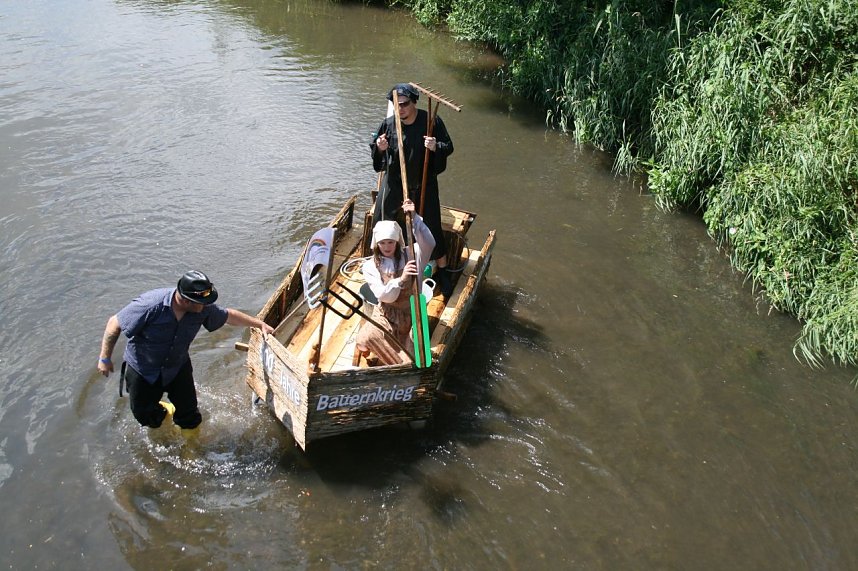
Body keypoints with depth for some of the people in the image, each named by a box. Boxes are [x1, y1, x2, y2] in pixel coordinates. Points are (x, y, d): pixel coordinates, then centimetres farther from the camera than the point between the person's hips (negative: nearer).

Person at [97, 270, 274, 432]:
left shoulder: (202, 309, -23)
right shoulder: (150, 306, -37)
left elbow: (229, 315, -3)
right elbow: (114, 324, -25)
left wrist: (260, 324, 1)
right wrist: (105, 358, -17)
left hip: (178, 367, 3)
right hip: (142, 370, -3)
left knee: (190, 418, 7)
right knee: (143, 415, 15)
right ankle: (160, 411, 50)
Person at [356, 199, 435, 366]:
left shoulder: (409, 256, -5)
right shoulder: (370, 266, -4)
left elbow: (429, 244, -27)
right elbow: (384, 296, -16)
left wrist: (415, 217, -37)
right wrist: (401, 279, -34)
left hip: (409, 313, 0)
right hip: (384, 313, 0)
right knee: (366, 338, -30)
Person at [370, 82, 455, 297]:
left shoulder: (431, 121, -15)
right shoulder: (389, 124, -10)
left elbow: (448, 147, -8)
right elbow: (375, 148, 3)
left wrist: (436, 147, -29)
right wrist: (379, 147, -20)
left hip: (424, 182, -2)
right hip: (394, 180, 2)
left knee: (432, 226, 3)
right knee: (381, 222, 11)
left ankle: (442, 269, 22)